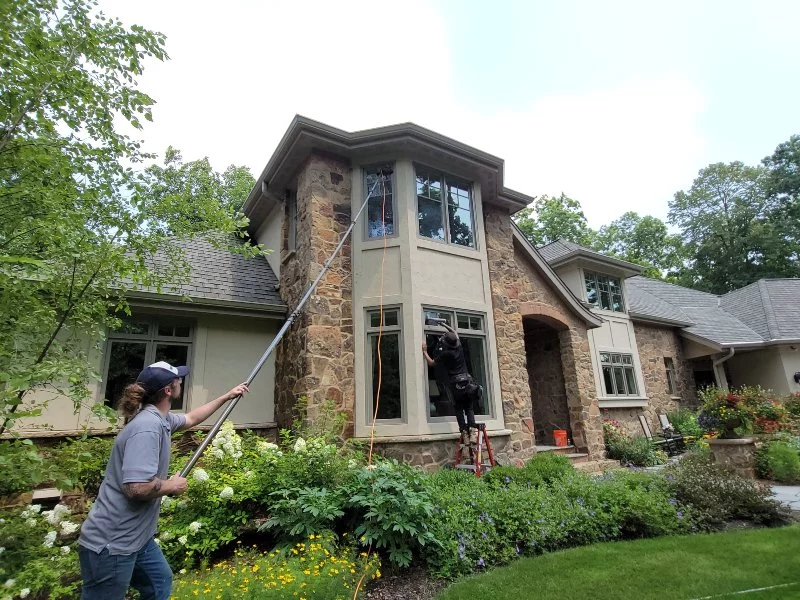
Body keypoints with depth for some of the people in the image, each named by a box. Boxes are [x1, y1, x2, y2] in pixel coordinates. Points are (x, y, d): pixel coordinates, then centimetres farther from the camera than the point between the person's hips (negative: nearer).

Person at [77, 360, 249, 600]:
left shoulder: (159, 418, 5)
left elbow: (190, 418, 26)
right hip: (111, 544, -10)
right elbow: (138, 487, -34)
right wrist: (173, 485, -15)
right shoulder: (147, 426, -27)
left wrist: (226, 397, 29)